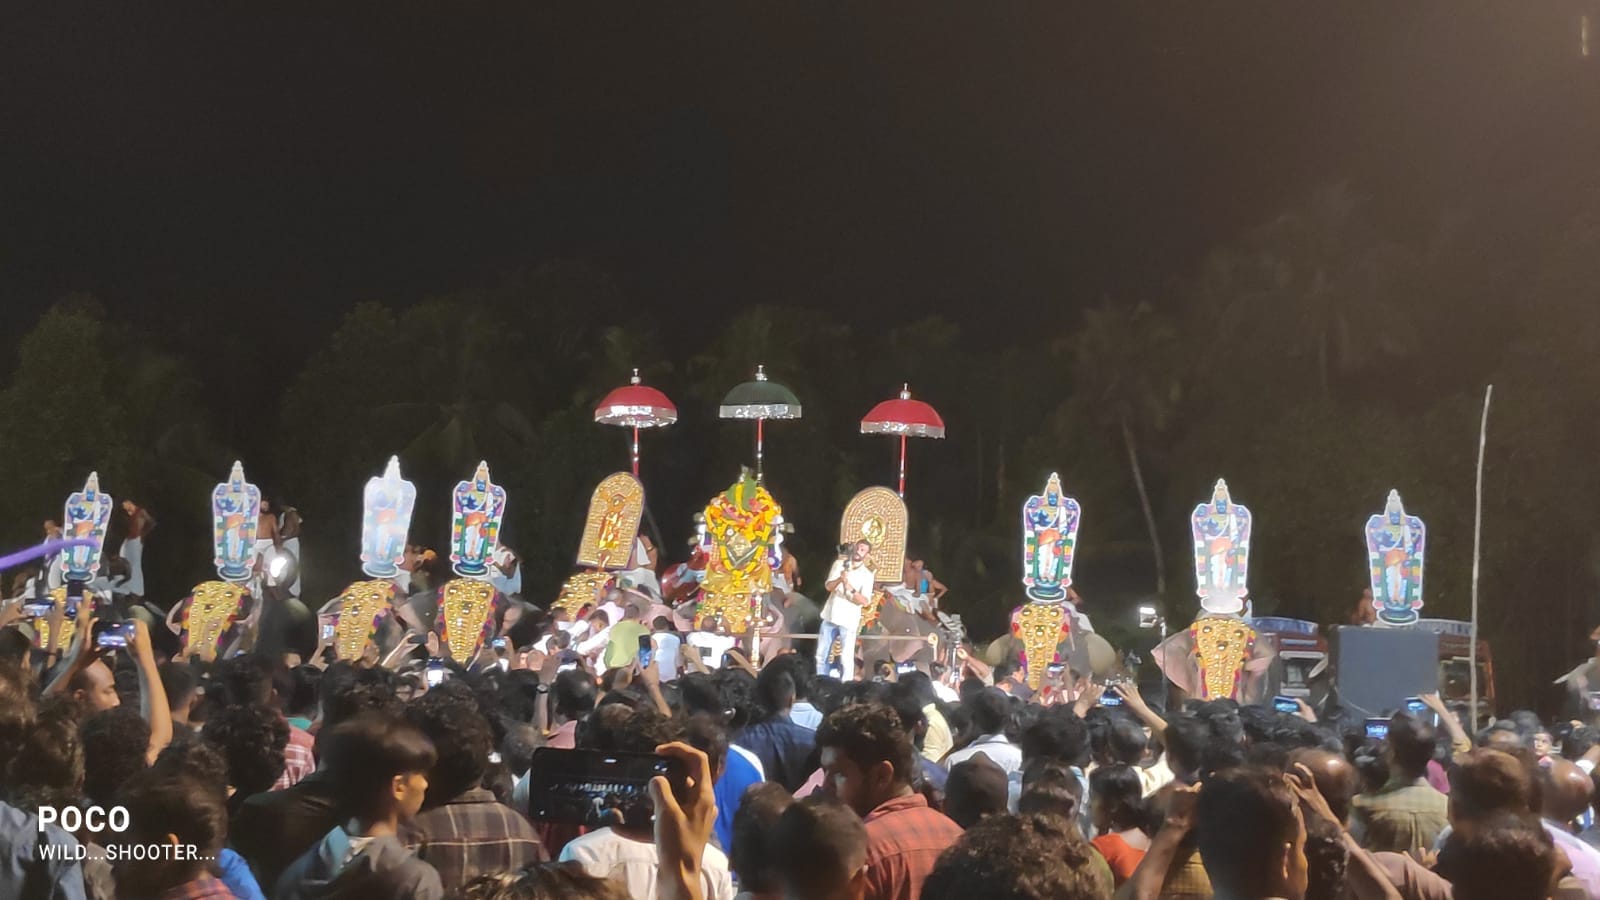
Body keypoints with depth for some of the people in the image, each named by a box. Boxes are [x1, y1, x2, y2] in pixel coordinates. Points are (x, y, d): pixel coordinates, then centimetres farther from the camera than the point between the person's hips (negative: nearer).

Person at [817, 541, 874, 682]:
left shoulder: (867, 575, -3)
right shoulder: (839, 564, 5)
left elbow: (865, 601, -11)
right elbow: (828, 586, -5)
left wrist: (851, 589, -28)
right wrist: (840, 579, -26)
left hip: (848, 621, -3)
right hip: (830, 617, 3)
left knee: (846, 659, -8)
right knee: (821, 655, 8)